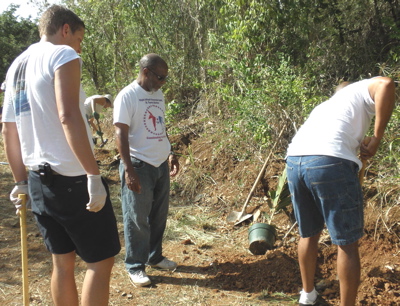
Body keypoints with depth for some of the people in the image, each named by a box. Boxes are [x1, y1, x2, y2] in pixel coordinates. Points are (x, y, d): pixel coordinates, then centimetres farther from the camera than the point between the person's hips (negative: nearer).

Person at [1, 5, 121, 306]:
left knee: (63, 261, 17)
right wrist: (94, 175, -23)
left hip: (39, 179, 8)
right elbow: (68, 117, -22)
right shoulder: (63, 55, -7)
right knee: (101, 260, 2)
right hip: (72, 179, -8)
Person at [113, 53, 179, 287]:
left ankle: (155, 256, 32)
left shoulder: (159, 95, 12)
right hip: (139, 166, -7)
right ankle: (135, 266, 16)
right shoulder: (128, 96, -11)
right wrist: (129, 169, -21)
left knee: (159, 215, 15)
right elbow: (121, 134, -16)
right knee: (137, 218, 3)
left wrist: (171, 154, 20)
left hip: (161, 165, 7)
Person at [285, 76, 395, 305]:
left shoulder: (327, 105, 38)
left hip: (294, 160, 7)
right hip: (330, 161, -7)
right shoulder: (363, 90, 20)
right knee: (348, 243, 7)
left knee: (309, 234, 25)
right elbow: (386, 85, -5)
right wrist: (377, 139, -1)